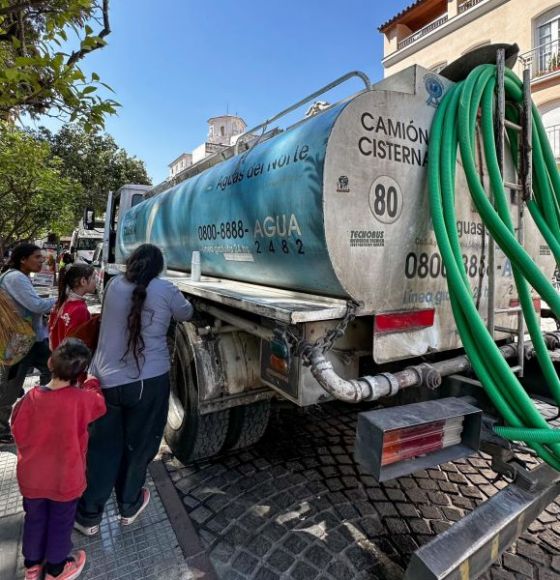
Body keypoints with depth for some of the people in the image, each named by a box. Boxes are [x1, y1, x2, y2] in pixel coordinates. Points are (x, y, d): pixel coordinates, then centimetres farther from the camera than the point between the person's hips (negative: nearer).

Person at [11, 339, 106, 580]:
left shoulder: (32, 397, -18)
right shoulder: (82, 399, -27)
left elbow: (18, 431, -3)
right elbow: (99, 404, -5)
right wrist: (92, 384, 10)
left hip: (31, 477, 3)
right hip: (65, 479, -3)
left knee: (34, 520, 26)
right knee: (61, 523, 20)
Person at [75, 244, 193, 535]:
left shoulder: (114, 286, 4)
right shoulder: (165, 290, -8)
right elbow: (186, 313, 10)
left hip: (106, 380, 4)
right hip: (149, 380, -3)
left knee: (101, 448, 18)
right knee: (138, 446, 16)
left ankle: (88, 517, 29)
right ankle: (129, 507, 35)